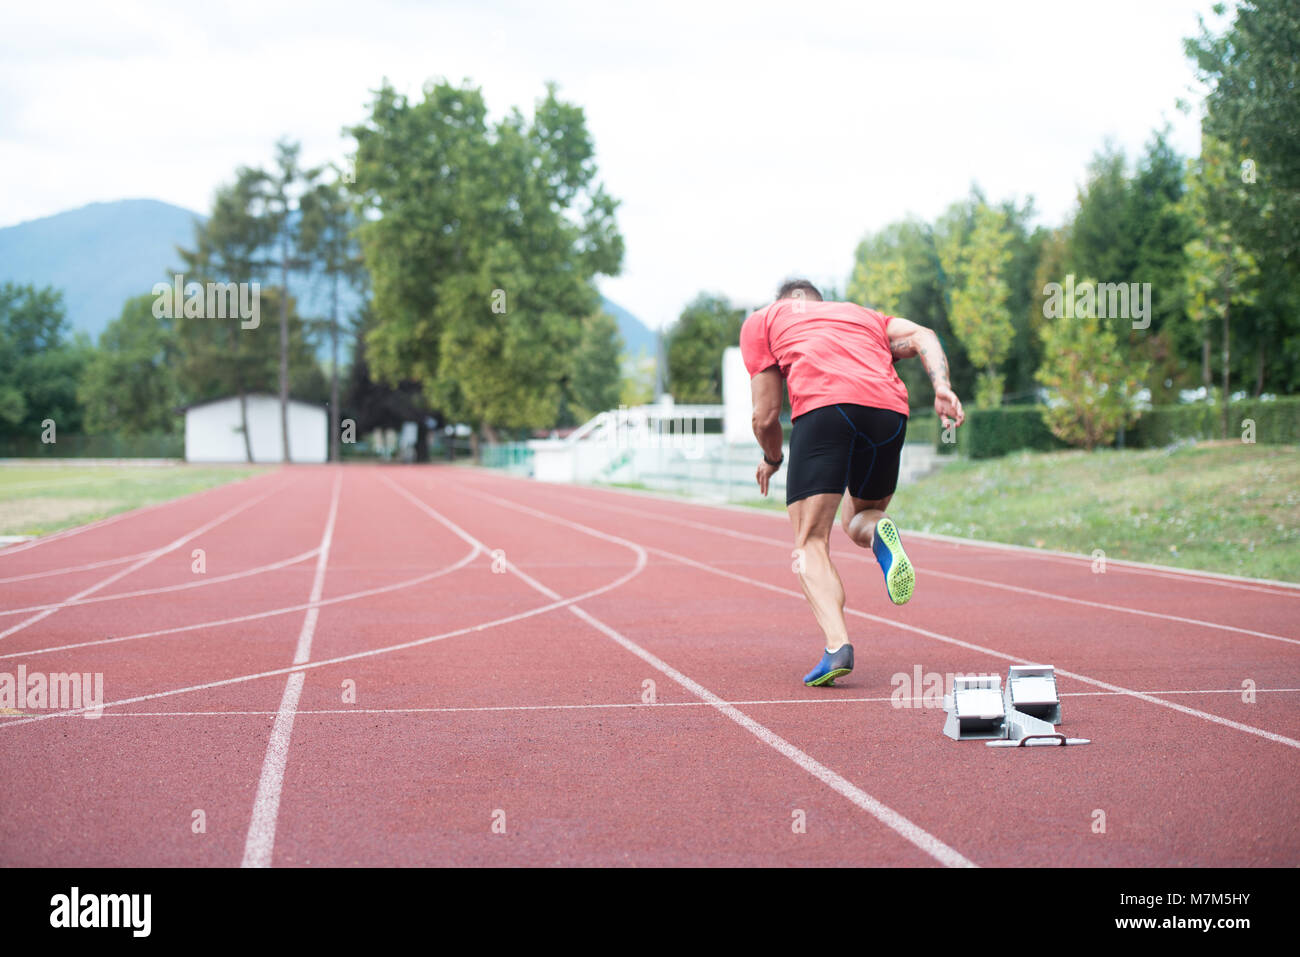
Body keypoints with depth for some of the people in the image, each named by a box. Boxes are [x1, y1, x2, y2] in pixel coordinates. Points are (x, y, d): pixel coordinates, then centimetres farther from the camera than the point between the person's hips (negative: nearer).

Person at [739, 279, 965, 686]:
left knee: (811, 542, 2)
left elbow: (765, 416, 22)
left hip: (823, 406, -3)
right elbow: (922, 335, 15)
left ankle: (837, 644, -22)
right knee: (858, 519, 26)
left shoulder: (762, 319, 28)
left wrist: (772, 459, 40)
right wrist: (942, 387, 1)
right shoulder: (865, 315, 37)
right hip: (889, 409, 4)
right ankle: (880, 533, -12)